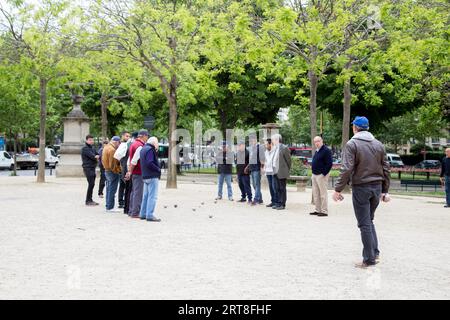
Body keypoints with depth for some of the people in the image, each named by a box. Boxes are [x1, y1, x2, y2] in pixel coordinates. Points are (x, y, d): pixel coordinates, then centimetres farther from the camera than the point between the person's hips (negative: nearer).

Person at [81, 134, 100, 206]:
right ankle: (88, 201, -8)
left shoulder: (92, 148, 19)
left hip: (93, 168, 8)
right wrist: (96, 157, -1)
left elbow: (97, 155, 13)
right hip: (88, 168, -8)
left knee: (92, 184, 10)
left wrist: (96, 157, -8)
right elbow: (92, 156, -17)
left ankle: (89, 200, 16)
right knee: (91, 184, -12)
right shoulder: (85, 148, -8)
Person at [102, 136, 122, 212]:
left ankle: (108, 206, 21)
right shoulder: (112, 149, -20)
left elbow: (103, 159, 17)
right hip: (113, 172, -10)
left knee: (109, 189, 15)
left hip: (107, 170, 10)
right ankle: (110, 207, -2)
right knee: (112, 190, -5)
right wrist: (117, 171, -14)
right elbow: (113, 163, -22)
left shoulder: (106, 147, 12)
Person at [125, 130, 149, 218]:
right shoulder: (140, 146, -16)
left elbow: (130, 159, 19)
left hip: (134, 172, 10)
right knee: (138, 192, -6)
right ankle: (135, 212, -4)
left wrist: (129, 171, 20)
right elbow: (134, 160, -20)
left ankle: (131, 211, 21)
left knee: (134, 192, 15)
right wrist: (130, 172, -13)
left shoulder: (134, 144, 16)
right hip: (139, 172, -10)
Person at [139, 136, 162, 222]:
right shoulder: (150, 150, -15)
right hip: (152, 176, -10)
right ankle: (150, 215, -8)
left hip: (145, 176, 10)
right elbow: (150, 163, -24)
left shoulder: (143, 149, 16)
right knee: (152, 196, -7)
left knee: (146, 195, 16)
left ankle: (143, 214, 21)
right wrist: (158, 169, -12)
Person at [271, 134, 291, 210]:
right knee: (277, 188, 11)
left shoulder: (284, 148, -11)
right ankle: (278, 203, 19)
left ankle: (282, 205, 4)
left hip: (282, 173, -8)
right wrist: (274, 169, 12)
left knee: (282, 189, -1)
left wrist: (287, 171, -3)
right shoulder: (275, 148, 12)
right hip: (276, 172, 8)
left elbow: (288, 160, -8)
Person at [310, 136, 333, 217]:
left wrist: (323, 173, -19)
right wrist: (313, 173, 15)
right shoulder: (317, 151, 16)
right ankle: (318, 210, 20)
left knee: (323, 194, -5)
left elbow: (329, 163, -18)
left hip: (321, 175, -10)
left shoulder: (326, 150, -12)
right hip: (315, 175, 10)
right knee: (315, 194, 13)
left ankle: (324, 211, 0)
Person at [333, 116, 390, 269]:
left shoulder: (352, 144, -8)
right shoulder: (379, 144, 9)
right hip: (377, 187, 5)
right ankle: (375, 253, 16)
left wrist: (338, 189, -12)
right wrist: (385, 190, 15)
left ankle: (369, 259, 6)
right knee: (369, 220, 20)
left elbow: (346, 169, -16)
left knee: (365, 224, 1)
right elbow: (386, 169, 9)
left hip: (360, 187, -5)